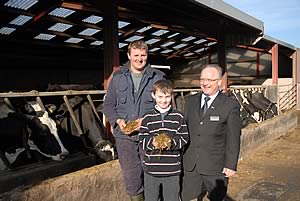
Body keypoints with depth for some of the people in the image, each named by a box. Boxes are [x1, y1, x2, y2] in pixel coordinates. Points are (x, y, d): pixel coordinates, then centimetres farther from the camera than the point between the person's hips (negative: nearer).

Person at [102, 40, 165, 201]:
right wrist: (118, 120, -7)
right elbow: (108, 105, 10)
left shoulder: (158, 77, 2)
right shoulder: (118, 77, 7)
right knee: (131, 178, 4)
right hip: (124, 135, 1)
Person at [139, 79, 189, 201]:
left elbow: (184, 138, -3)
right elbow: (142, 140, -3)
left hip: (172, 169, 0)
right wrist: (152, 142, -22)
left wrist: (172, 142, -21)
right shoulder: (148, 117, -2)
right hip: (151, 169, 1)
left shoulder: (178, 117, -2)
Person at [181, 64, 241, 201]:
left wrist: (231, 165, -9)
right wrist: (180, 156, 9)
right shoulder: (190, 101, 6)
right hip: (190, 166, 4)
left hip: (216, 169, -3)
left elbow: (233, 139, -8)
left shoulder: (231, 106, -8)